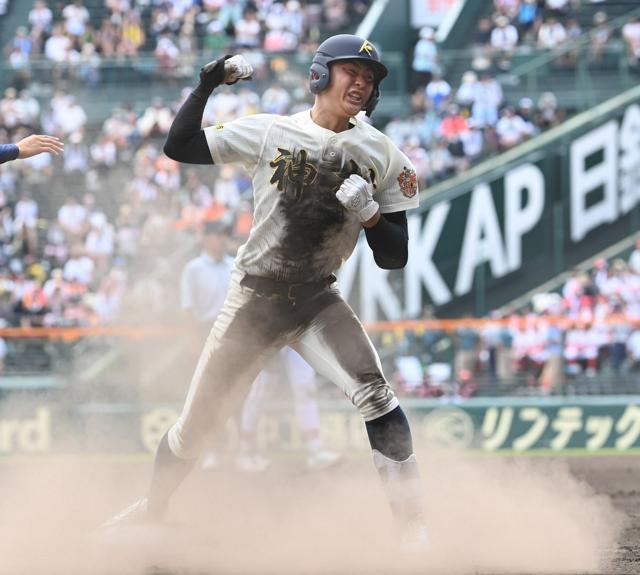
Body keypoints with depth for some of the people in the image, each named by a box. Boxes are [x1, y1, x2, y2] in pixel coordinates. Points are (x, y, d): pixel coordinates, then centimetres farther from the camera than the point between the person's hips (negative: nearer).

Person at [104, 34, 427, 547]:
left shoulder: (382, 155, -3)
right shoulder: (269, 133, -6)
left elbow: (394, 258, -3)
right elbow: (179, 146, -6)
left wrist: (369, 214, -22)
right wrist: (207, 85, -16)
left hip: (318, 301, 0)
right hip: (253, 299, 0)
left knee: (373, 394, -25)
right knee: (197, 422, 8)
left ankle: (413, 527, -22)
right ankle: (152, 507, 36)